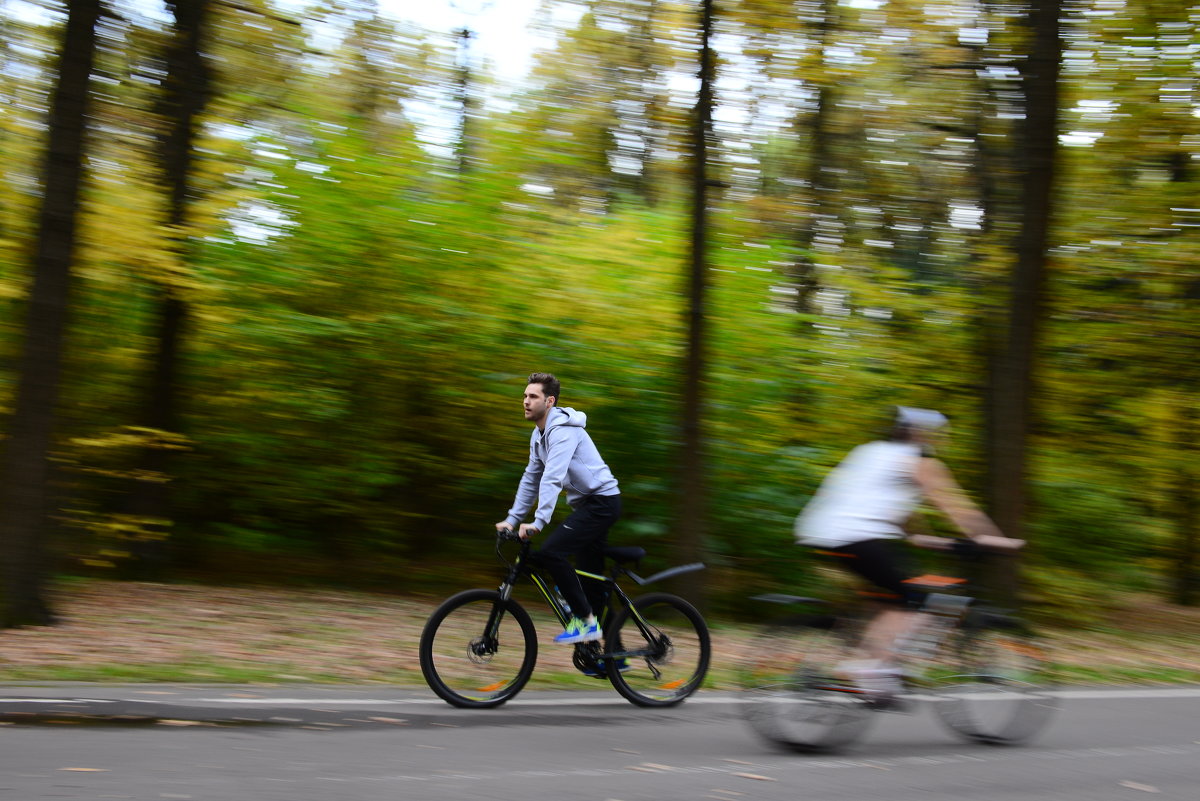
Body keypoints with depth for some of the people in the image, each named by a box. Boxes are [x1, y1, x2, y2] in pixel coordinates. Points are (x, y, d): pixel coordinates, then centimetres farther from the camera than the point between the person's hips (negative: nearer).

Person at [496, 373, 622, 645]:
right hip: (588, 503, 10)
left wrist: (538, 521, -35)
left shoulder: (563, 430, -18)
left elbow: (553, 478, -28)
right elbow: (531, 479, 18)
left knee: (550, 552, -23)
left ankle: (585, 620, -13)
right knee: (593, 580, 9)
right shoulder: (539, 435, 13)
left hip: (601, 501, -10)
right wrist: (512, 519, 13)